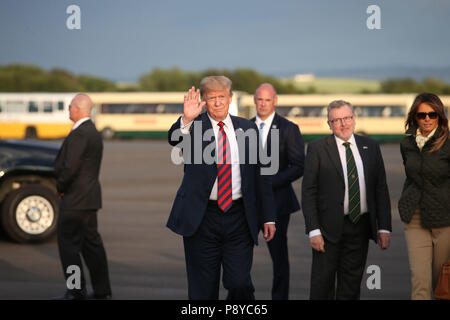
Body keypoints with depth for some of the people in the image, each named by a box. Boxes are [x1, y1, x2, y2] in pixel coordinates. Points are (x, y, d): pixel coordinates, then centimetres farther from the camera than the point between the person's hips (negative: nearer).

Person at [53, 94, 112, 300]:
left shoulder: (79, 134, -18)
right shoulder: (93, 132, 15)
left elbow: (70, 167, -23)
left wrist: (61, 188, -7)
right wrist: (63, 185, 13)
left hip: (76, 199, -10)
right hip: (90, 197, 10)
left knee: (68, 243, -4)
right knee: (91, 242, 13)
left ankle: (76, 291, -2)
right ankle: (102, 290, 16)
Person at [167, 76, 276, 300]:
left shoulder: (247, 129, 9)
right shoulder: (194, 126, 2)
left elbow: (260, 175, 11)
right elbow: (174, 139, -21)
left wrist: (268, 217, 8)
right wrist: (186, 119, -42)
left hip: (239, 219, 1)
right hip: (202, 218, -1)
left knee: (240, 283, -3)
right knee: (202, 289, 6)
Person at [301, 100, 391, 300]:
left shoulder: (370, 147, 8)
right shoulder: (317, 149, -2)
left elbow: (381, 189, 9)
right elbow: (308, 192, -5)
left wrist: (384, 228, 2)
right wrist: (313, 230, -13)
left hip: (361, 227, 3)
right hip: (329, 228, -3)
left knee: (351, 287, 9)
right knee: (322, 284, 0)